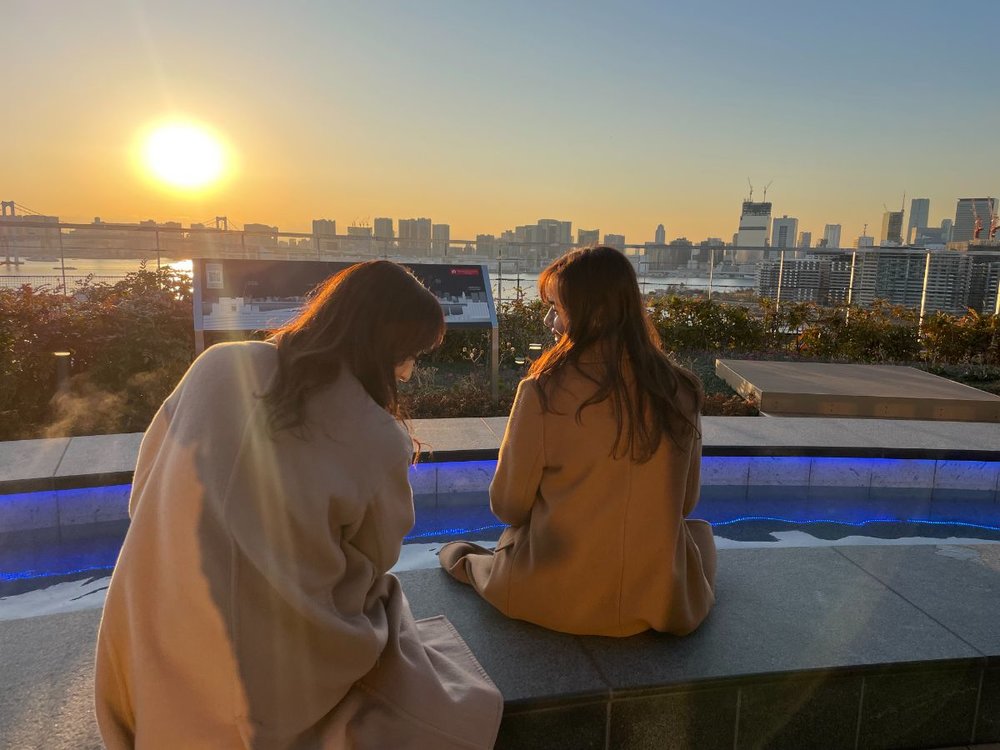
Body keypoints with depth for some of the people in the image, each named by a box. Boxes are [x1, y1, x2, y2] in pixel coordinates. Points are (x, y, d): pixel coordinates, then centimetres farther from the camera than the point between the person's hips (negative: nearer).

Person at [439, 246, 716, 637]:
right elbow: (685, 503, 5)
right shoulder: (681, 392, -9)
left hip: (554, 601, -1)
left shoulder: (544, 390, -20)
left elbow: (508, 506, -7)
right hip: (662, 603, 2)